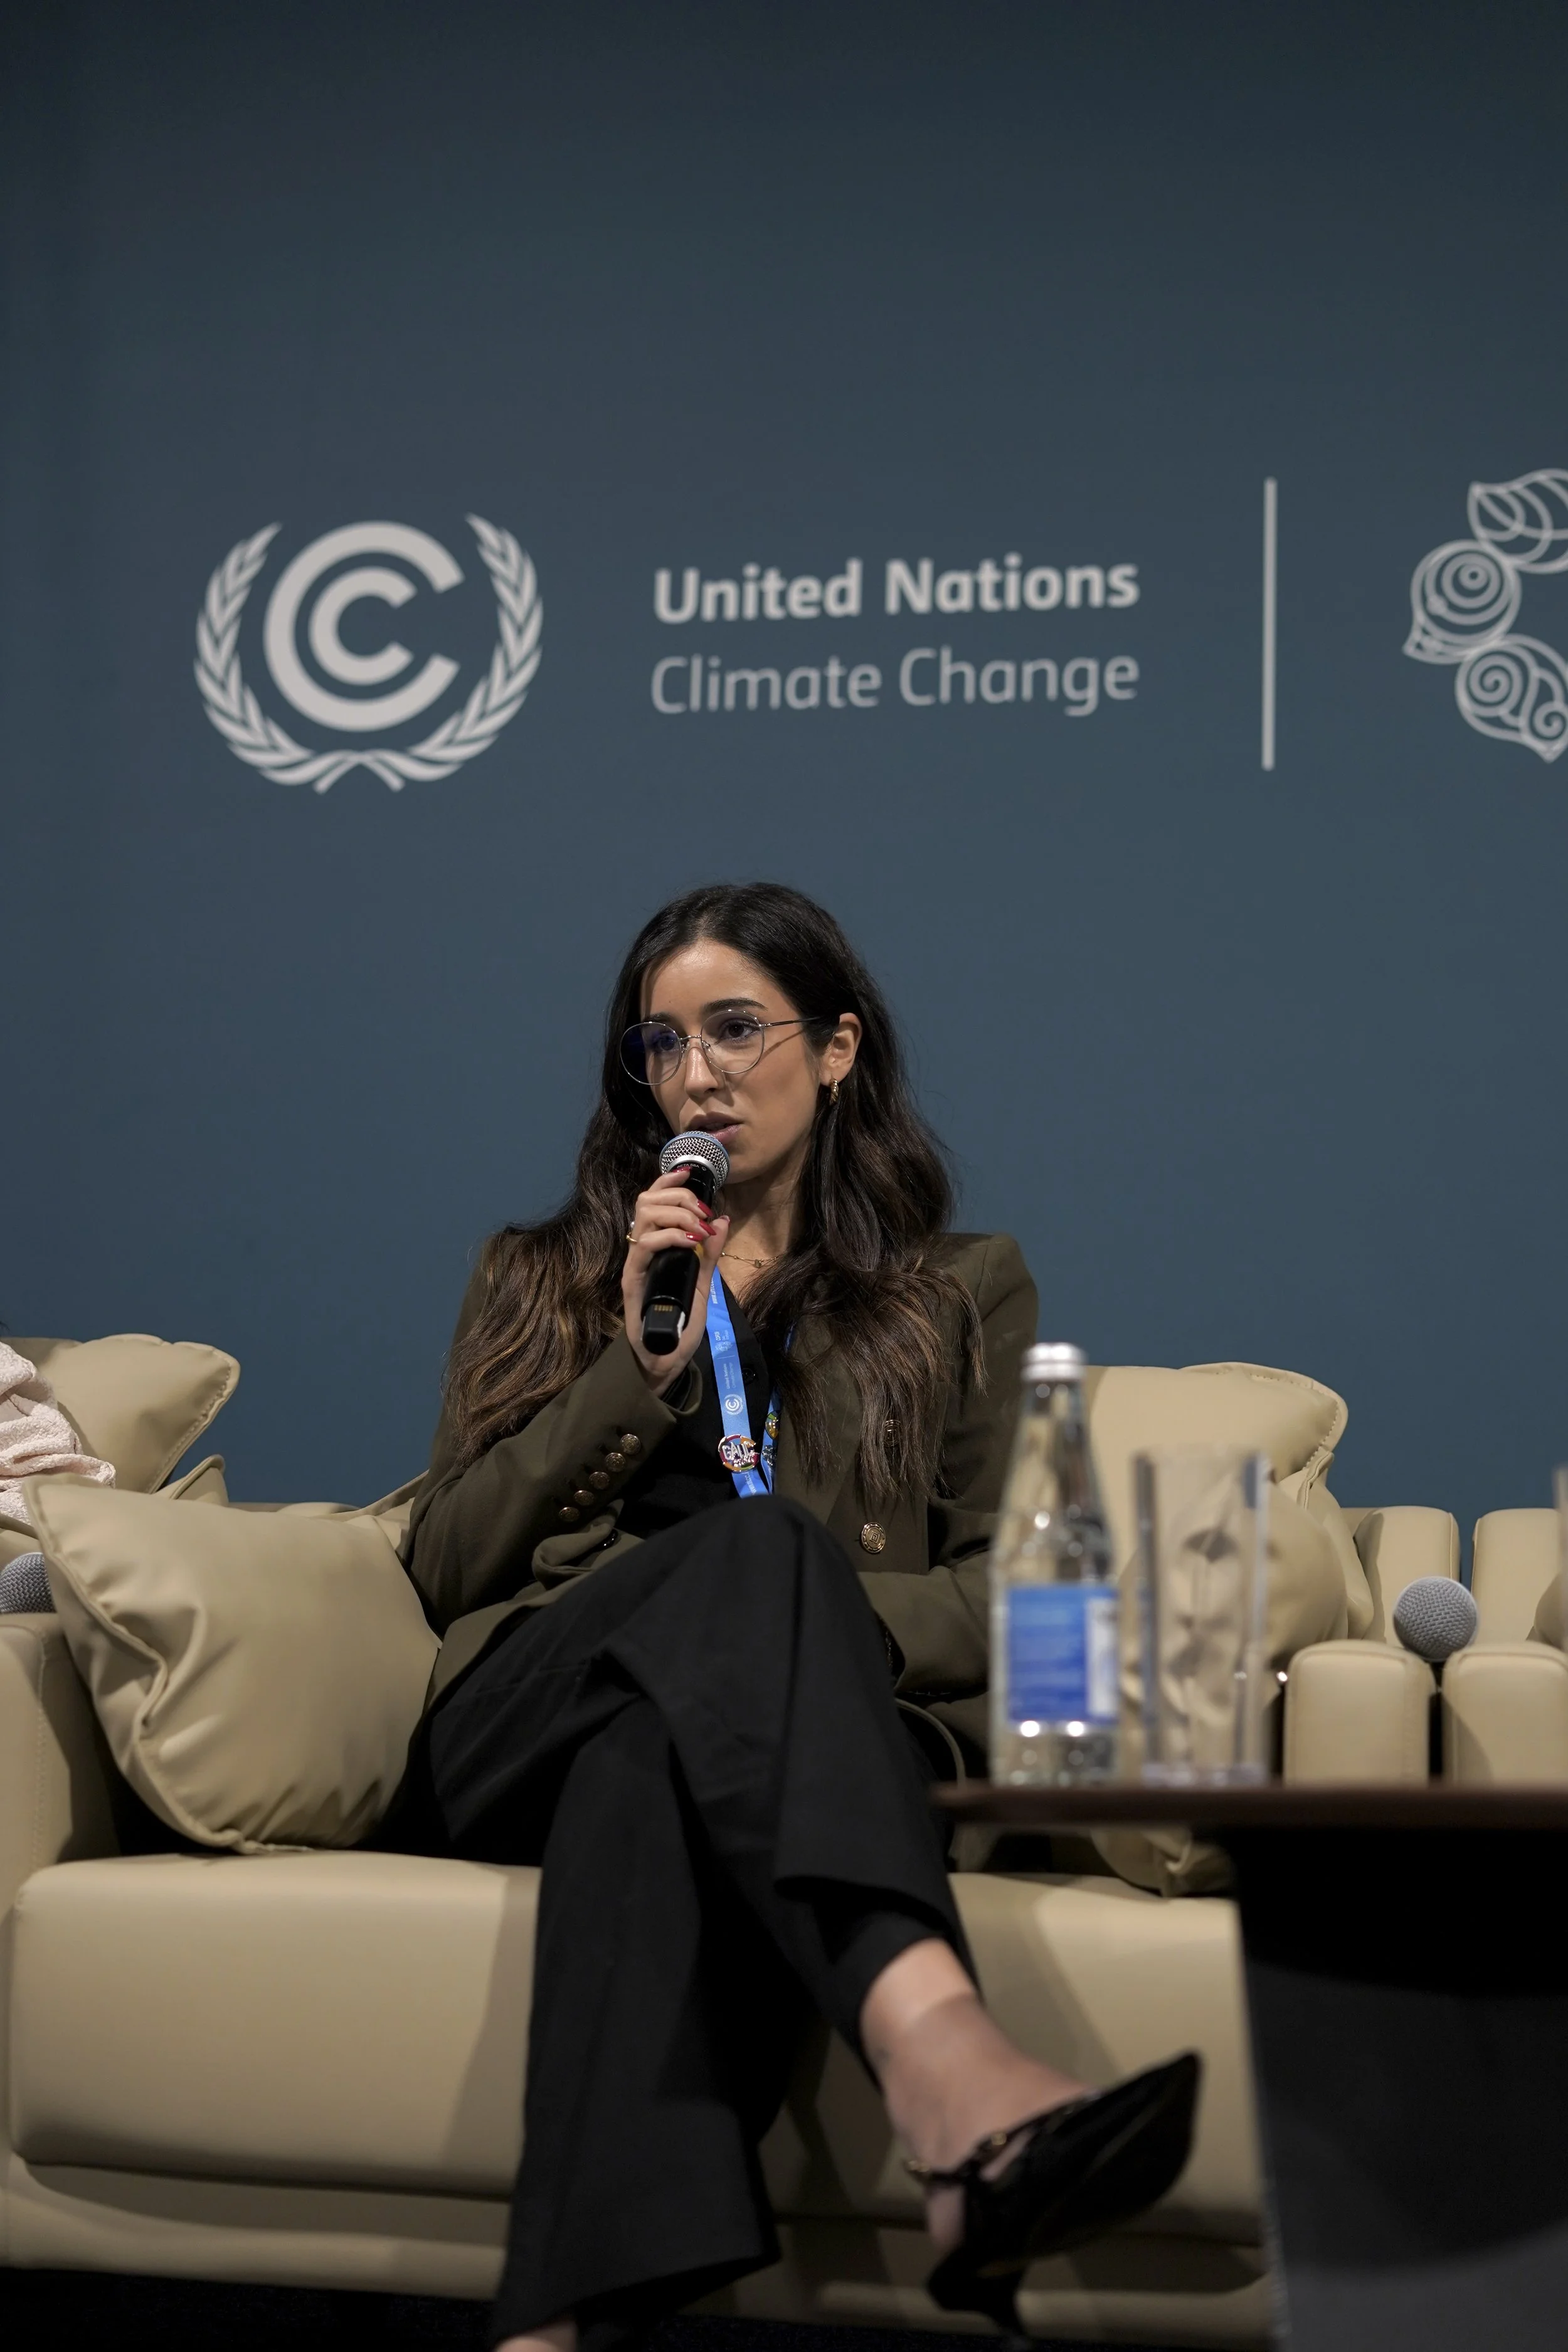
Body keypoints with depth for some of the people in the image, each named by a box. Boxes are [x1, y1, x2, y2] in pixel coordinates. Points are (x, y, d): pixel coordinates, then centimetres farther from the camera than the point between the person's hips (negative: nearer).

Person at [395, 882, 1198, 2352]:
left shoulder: (964, 1293, 24)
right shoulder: (540, 1281, 27)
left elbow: (1003, 1595, 12)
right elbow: (444, 1570, 14)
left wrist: (803, 1628, -8)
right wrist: (641, 1368, 3)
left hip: (771, 1748, 0)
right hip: (519, 1725, 1)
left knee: (649, 1761, -42)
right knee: (751, 1539, -37)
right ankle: (941, 2063, -64)